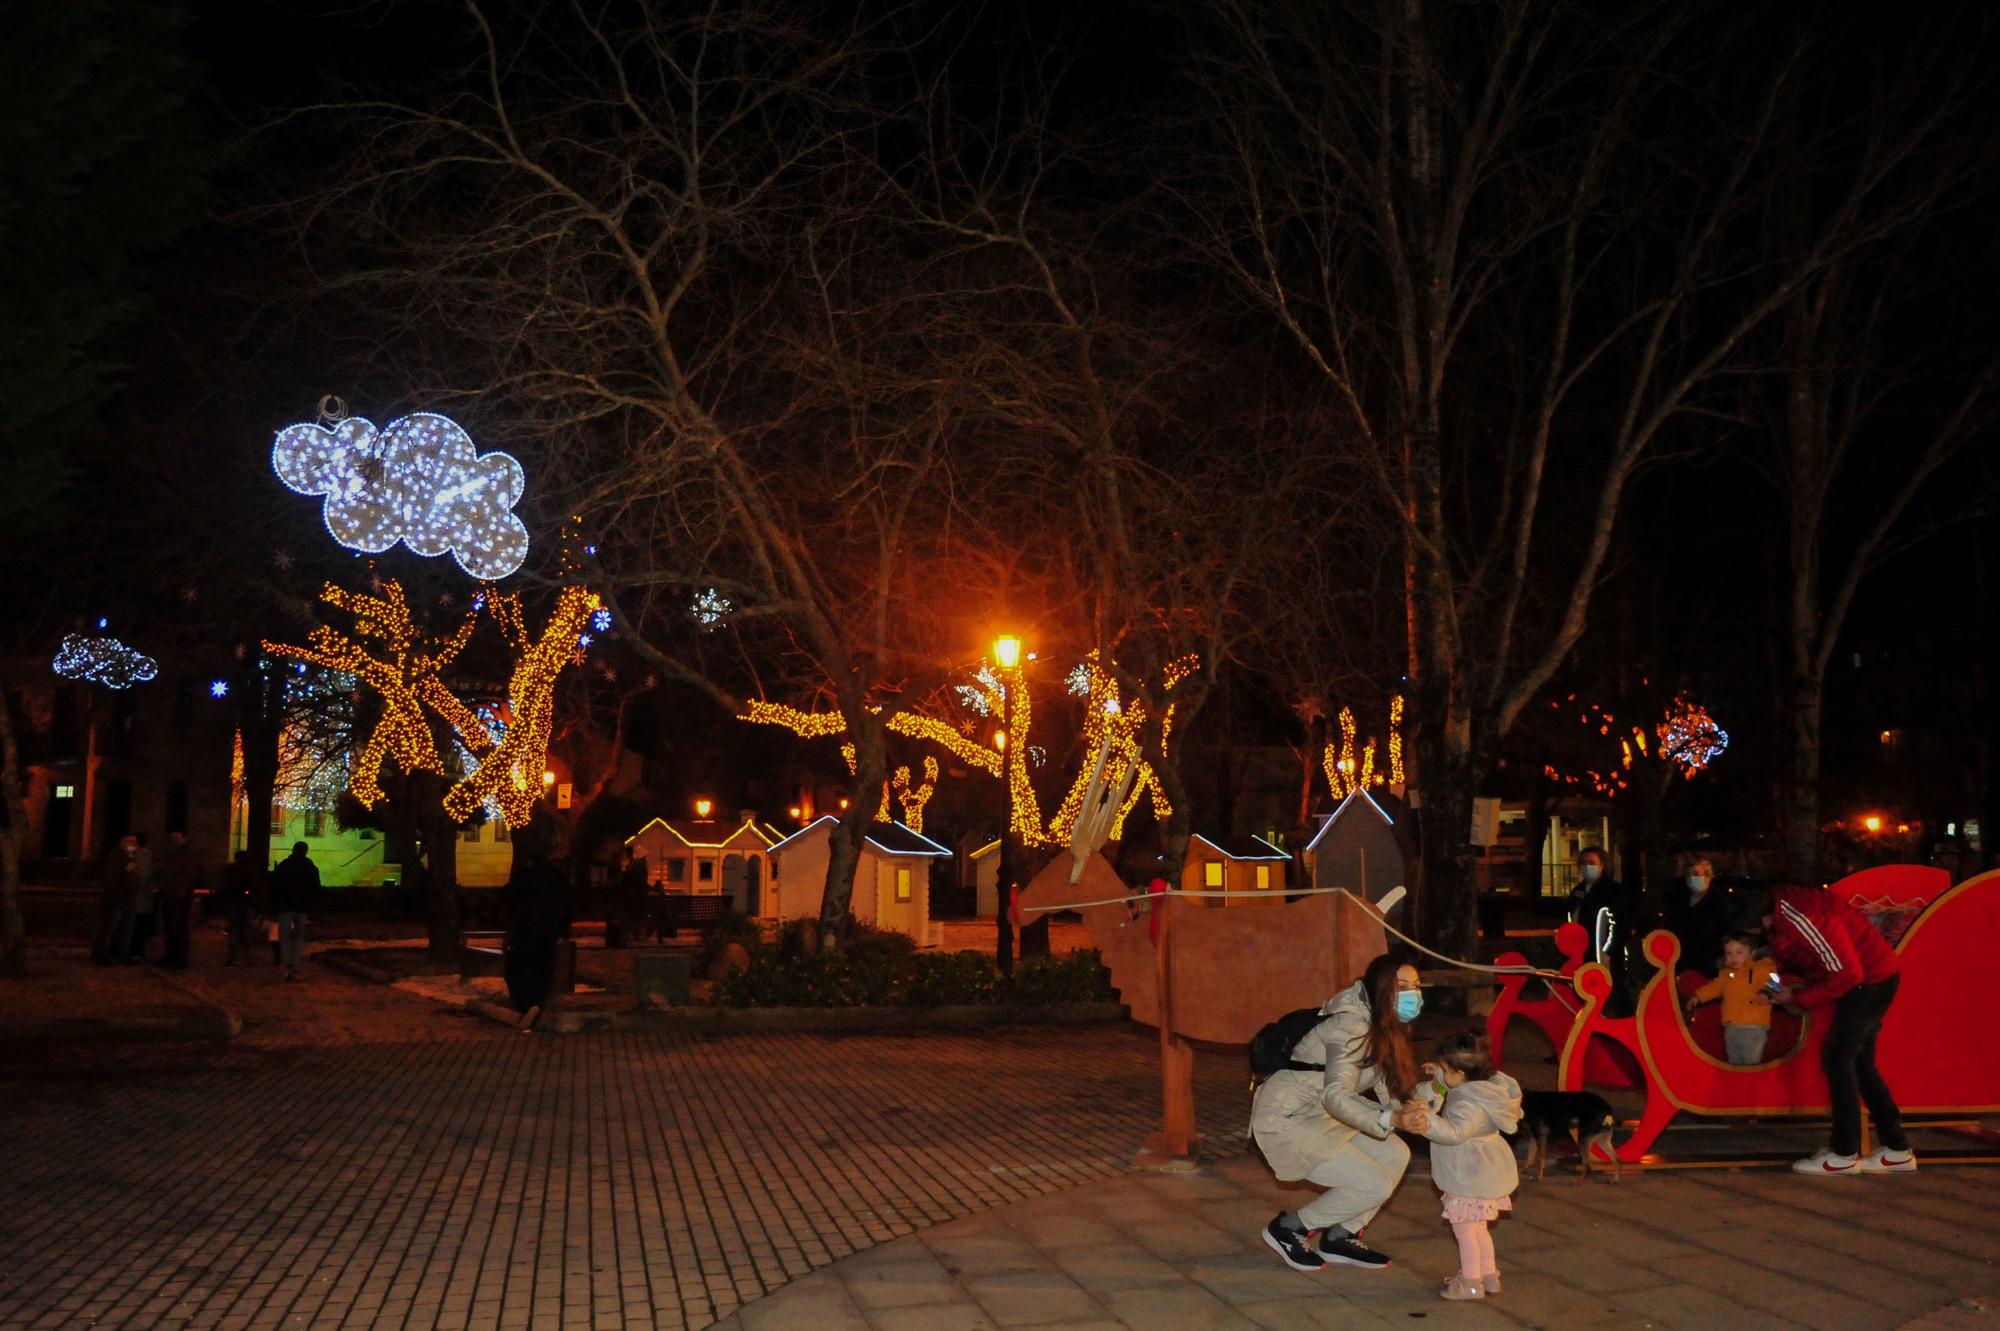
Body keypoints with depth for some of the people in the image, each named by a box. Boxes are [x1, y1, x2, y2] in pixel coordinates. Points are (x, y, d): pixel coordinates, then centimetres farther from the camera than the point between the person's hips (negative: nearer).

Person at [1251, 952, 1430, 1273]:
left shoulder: (1383, 1029, 5)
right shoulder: (1351, 1027, -25)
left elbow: (1384, 1087, 5)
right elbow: (1335, 1096, -36)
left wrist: (1405, 1109, -18)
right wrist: (1392, 1120, -49)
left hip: (1318, 1115, 10)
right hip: (1285, 1122, -10)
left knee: (1395, 1154, 6)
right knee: (1375, 1185, -12)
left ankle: (1341, 1238, 17)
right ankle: (1289, 1229, 4)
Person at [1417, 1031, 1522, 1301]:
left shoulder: (1470, 1103, -28)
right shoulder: (1479, 1087, 4)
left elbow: (1455, 1131, -40)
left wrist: (1427, 1120, -47)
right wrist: (1439, 1077, 19)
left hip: (1472, 1177, -11)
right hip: (1482, 1172, 11)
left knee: (1465, 1227, 0)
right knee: (1477, 1227, 22)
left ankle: (1471, 1282, 9)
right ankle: (1489, 1275, 32)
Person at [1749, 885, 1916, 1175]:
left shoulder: (1795, 917, -29)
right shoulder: (1777, 918, 1)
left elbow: (1845, 973, -25)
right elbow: (1792, 964, 14)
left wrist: (1797, 998, -16)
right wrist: (1779, 988, -7)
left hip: (1872, 977, -10)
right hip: (1865, 979, 10)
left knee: (1837, 1058, -8)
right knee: (1858, 1063, 12)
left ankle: (1844, 1156, -2)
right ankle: (1897, 1150, 18)